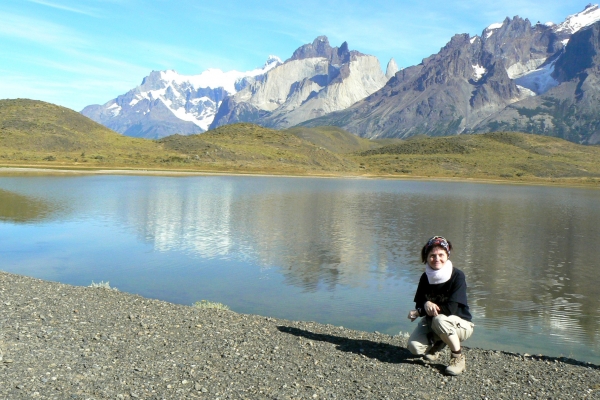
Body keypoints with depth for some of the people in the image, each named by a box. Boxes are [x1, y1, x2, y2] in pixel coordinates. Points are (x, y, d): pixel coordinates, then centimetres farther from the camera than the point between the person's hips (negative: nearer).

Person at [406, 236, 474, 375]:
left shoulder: (457, 276, -19)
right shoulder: (425, 278, -3)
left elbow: (451, 308, -25)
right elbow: (419, 304, 0)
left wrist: (419, 312, -22)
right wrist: (426, 305, -27)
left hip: (460, 324, -4)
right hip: (431, 323, 4)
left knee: (439, 320, -37)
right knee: (414, 347, -19)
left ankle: (458, 357, -13)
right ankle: (437, 343, 16)